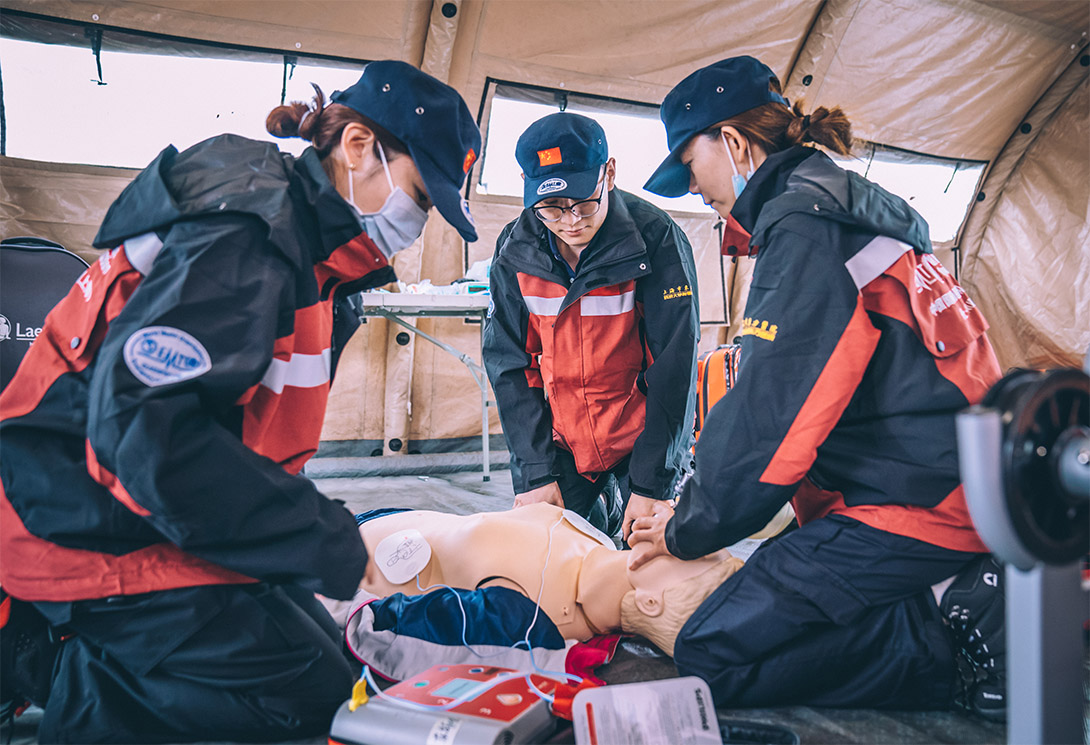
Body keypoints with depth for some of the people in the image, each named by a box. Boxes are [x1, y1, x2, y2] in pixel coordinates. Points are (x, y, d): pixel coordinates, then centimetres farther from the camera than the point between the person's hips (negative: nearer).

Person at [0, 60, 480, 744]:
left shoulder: (313, 247, 9)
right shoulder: (244, 238, -23)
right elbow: (143, 422, -33)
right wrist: (333, 546, -30)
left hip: (163, 510, 10)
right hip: (95, 528, -10)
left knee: (320, 651, 9)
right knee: (311, 690, -8)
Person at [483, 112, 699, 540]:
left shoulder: (656, 239, -18)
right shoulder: (514, 250, -8)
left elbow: (674, 365, -17)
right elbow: (508, 364, -3)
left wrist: (651, 483, -19)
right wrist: (534, 473, -9)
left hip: (644, 436, -3)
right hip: (560, 441, 3)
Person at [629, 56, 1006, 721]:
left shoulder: (803, 226, -14)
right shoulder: (844, 208, 17)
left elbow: (770, 413, -18)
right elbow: (771, 396, 18)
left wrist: (691, 529, -2)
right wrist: (692, 503, 15)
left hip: (922, 500, -10)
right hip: (952, 482, 10)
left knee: (714, 653, -9)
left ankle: (963, 636, -7)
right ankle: (954, 590, 8)